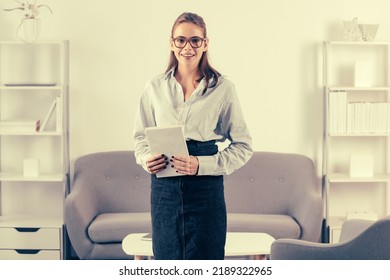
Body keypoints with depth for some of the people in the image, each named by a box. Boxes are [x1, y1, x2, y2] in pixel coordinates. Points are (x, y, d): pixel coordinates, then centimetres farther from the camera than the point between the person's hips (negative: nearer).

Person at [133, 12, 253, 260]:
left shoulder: (223, 88, -2)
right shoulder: (155, 87, 7)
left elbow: (243, 146, 0)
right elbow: (141, 136, 17)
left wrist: (202, 165, -13)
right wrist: (146, 158, -5)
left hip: (206, 188, -2)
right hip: (164, 189, 3)